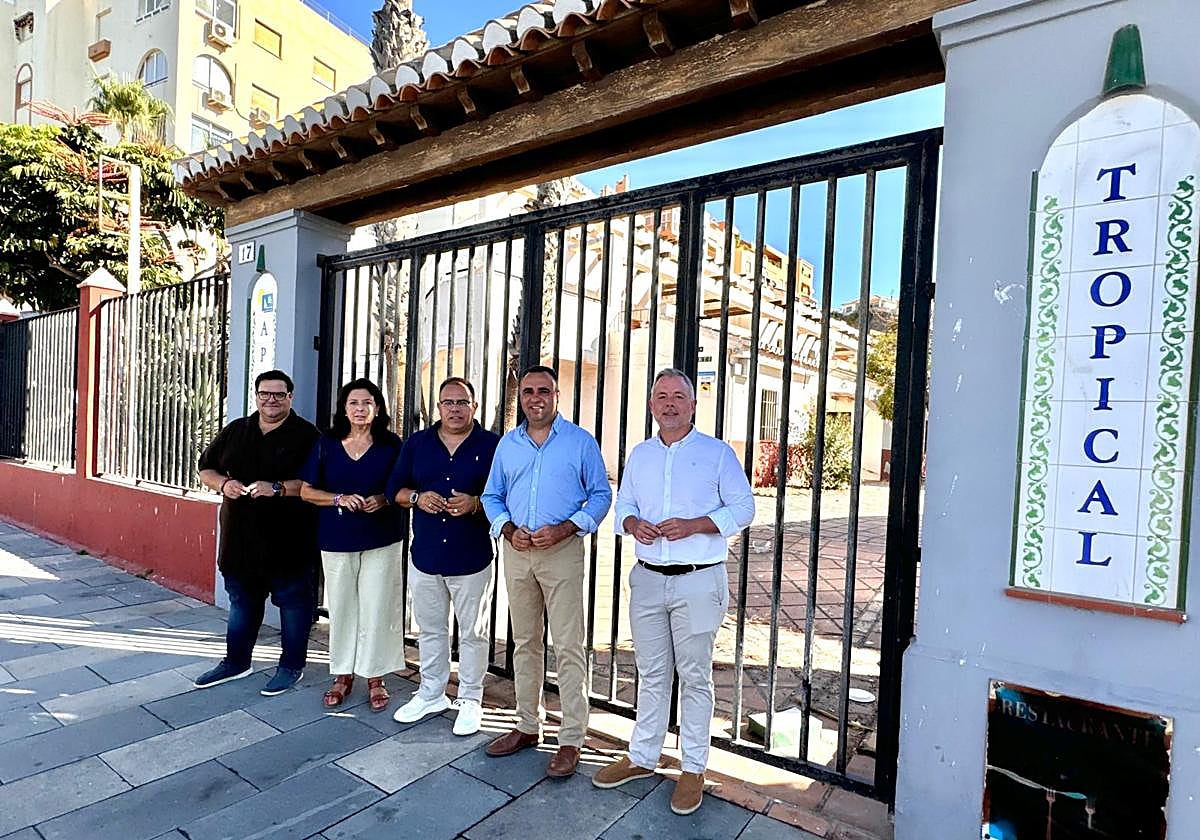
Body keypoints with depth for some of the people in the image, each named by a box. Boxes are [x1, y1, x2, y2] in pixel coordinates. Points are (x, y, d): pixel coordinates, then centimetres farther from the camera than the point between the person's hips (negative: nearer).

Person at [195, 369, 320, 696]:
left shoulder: (306, 435, -7)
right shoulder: (235, 431, 11)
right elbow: (205, 468, 15)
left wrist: (278, 488, -26)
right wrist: (223, 483, -6)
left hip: (289, 541, -5)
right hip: (241, 539, 6)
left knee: (292, 602, 6)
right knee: (241, 602, 19)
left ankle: (292, 666, 22)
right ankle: (236, 662, 37)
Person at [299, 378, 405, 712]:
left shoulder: (391, 444, -2)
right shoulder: (326, 444, 3)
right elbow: (306, 491, 4)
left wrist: (383, 500, -16)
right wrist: (340, 499, -12)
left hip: (381, 540, -1)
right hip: (337, 540, 2)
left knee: (377, 608, 3)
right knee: (341, 607, 10)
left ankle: (375, 677, 18)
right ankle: (342, 675, 27)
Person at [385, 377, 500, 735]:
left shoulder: (492, 445, -5)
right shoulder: (417, 443, 6)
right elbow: (394, 488, 8)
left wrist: (475, 503, -24)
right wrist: (417, 497, -12)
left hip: (472, 558, -3)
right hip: (424, 554, 4)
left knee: (473, 633, 9)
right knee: (430, 629, 19)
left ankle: (470, 700, 27)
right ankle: (430, 694, 37)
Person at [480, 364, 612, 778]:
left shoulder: (580, 441, -1)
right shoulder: (507, 444, 11)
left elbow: (601, 495, -1)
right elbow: (492, 496, 14)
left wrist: (565, 528, -14)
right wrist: (509, 529, -4)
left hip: (562, 551, -4)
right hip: (517, 552, 5)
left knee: (568, 647, -1)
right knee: (524, 643, 15)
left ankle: (571, 740, 12)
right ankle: (527, 726, 30)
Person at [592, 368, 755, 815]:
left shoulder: (717, 452, -3)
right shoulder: (639, 454, 11)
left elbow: (743, 507, -5)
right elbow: (623, 505, 16)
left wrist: (693, 525, -18)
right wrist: (633, 524, -7)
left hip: (698, 581, -4)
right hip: (647, 579, 4)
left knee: (694, 676, 8)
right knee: (651, 673, 16)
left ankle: (693, 769, 25)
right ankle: (642, 757, 31)